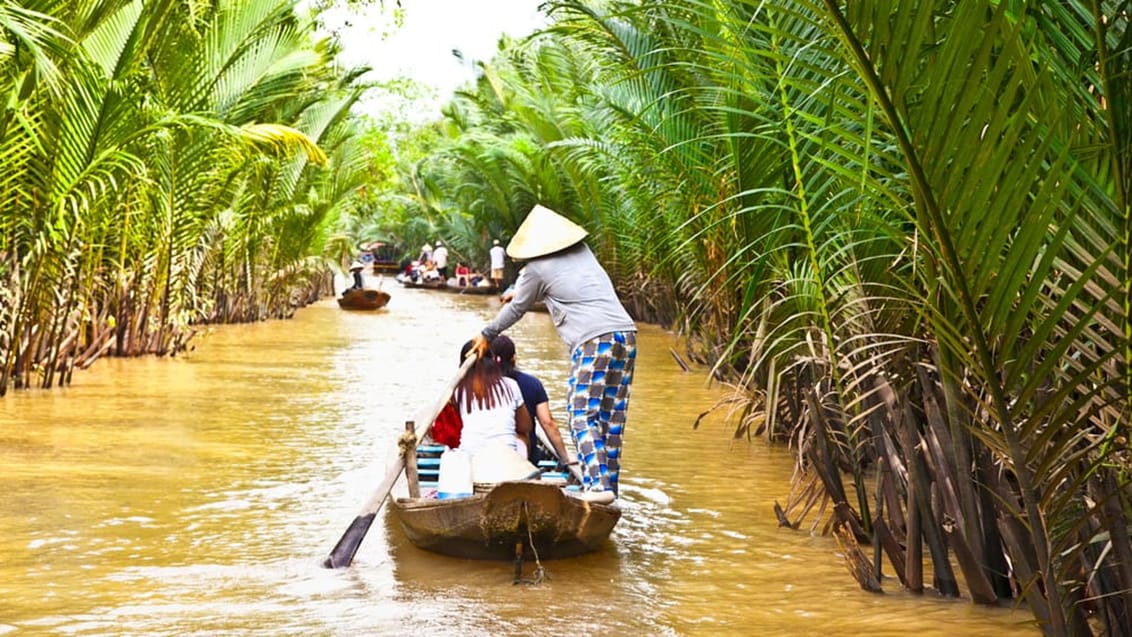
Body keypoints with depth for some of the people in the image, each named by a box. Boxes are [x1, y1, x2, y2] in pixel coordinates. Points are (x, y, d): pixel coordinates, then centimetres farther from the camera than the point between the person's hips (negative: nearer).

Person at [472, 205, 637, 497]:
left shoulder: (537, 269, 2)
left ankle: (597, 485, -19)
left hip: (593, 341, -7)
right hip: (626, 333, 7)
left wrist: (487, 334, 31)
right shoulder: (583, 251, 22)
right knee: (612, 416, 9)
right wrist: (522, 292, 52)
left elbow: (516, 309, 15)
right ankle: (610, 487, 11)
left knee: (582, 415, -6)